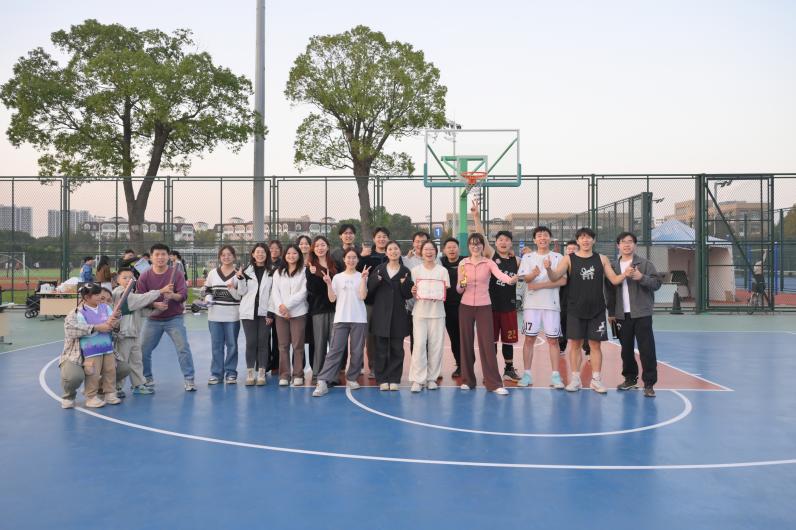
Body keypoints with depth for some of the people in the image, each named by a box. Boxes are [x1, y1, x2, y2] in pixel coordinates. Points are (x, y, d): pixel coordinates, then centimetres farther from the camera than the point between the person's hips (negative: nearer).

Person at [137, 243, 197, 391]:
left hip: (174, 319, -2)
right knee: (143, 350, 7)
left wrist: (173, 295, -36)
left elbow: (183, 294, -16)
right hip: (152, 320, 2)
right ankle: (147, 378, 27)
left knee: (183, 348, -9)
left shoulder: (176, 274, -6)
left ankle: (189, 380, -1)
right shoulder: (145, 276, -2)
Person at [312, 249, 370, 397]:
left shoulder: (361, 276, 6)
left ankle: (351, 378, 20)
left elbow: (362, 296, -7)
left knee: (357, 351, 3)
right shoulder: (337, 277, 9)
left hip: (359, 318, 0)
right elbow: (332, 299, 3)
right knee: (335, 350, -7)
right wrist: (328, 284, -9)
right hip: (341, 318, 0)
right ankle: (323, 382, -12)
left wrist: (363, 279, -13)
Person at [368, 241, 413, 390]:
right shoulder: (379, 269, 6)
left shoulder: (405, 272, 4)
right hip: (381, 314, 0)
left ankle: (394, 379, 11)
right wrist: (376, 280, -15)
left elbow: (408, 295, 3)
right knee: (381, 348, 1)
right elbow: (369, 290, 2)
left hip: (398, 315, 0)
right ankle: (382, 379, 10)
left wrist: (405, 284, -16)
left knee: (397, 349, 3)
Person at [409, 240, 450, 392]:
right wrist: (413, 292, -13)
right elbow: (412, 293, 9)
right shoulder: (416, 270, 7)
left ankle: (431, 378, 12)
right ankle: (418, 379, -5)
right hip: (420, 312, -1)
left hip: (437, 312, 1)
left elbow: (447, 291, 7)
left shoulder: (442, 270, 7)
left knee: (436, 345, 0)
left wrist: (441, 295, -13)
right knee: (419, 344, -10)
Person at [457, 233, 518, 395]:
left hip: (484, 307, -2)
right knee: (466, 343, 5)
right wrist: (462, 284, -18)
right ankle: (467, 380, 17)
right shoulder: (463, 263, 3)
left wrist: (510, 279, -46)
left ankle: (494, 383, -2)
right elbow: (459, 290, 6)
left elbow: (499, 274, -24)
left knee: (487, 344, -5)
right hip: (466, 307, 2)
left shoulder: (489, 263, -2)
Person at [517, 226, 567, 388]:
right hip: (531, 303, 1)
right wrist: (532, 275, -30)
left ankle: (555, 376, 6)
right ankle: (526, 374, 7)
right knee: (529, 338, 2)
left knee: (553, 339, 1)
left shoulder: (558, 257, 4)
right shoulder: (527, 257, 8)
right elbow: (526, 278, -5)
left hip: (551, 304, -1)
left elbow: (562, 280, -6)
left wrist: (539, 285, -14)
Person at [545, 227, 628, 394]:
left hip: (597, 310, 1)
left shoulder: (601, 259, 4)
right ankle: (575, 379, 13)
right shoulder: (569, 259, -1)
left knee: (595, 344, 5)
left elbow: (614, 280, 5)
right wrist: (548, 268, -33)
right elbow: (555, 277, -12)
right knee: (575, 343, 3)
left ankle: (596, 380, 13)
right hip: (575, 310, -1)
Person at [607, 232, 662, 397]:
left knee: (646, 349, -5)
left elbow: (657, 283, -6)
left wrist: (641, 277, -23)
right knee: (626, 349, 10)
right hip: (622, 315, 4)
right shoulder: (612, 265, 9)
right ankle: (630, 378, 24)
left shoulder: (645, 263, 0)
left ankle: (649, 383, 0)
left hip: (642, 314, -3)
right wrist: (611, 312, 11)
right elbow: (610, 290, 12)